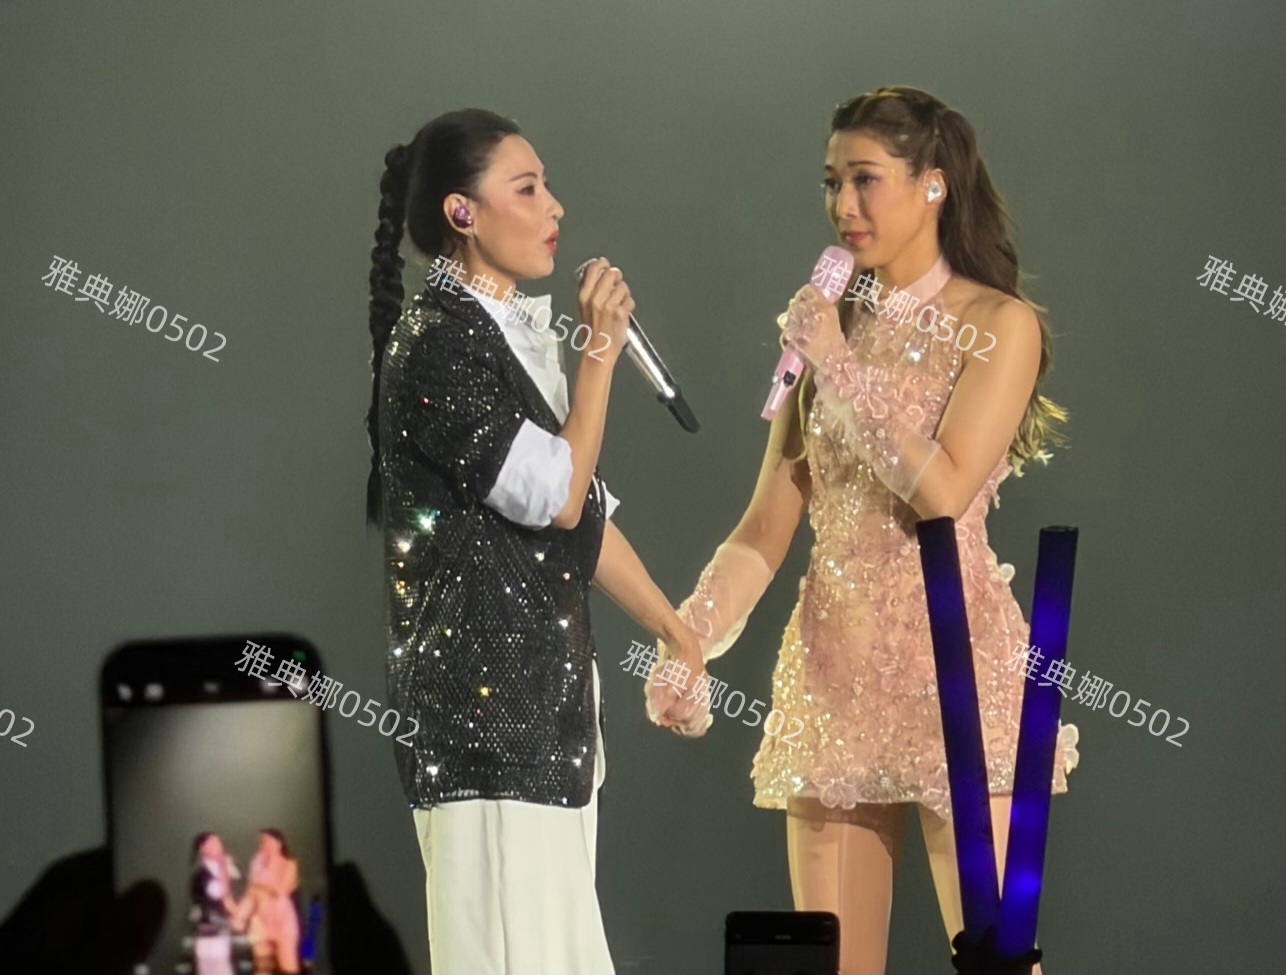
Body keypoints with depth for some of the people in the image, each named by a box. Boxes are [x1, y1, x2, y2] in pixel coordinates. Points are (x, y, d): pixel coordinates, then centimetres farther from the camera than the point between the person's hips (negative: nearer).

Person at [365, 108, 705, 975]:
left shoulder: (518, 335, 15)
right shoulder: (434, 344, -13)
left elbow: (584, 510, 20)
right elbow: (555, 495, -15)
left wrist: (674, 631, 20)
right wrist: (602, 350, -9)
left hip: (546, 683, 9)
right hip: (482, 686, -9)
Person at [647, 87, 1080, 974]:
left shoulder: (999, 325, -2)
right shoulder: (831, 326, 11)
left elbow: (943, 492, -16)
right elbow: (768, 527, 7)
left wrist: (839, 367, -11)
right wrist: (687, 642, -7)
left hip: (952, 659, -5)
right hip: (833, 664, 5)